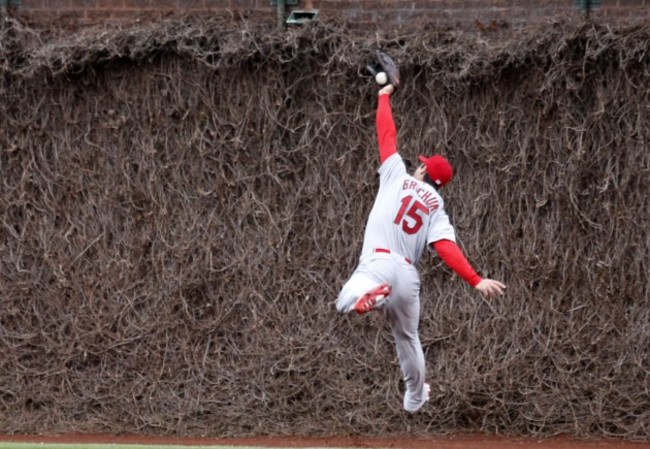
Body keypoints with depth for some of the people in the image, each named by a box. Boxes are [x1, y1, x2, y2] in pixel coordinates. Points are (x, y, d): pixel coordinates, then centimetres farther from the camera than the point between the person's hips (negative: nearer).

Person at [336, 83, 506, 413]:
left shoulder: (398, 176, 7)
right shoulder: (437, 208, 10)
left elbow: (386, 135, 12)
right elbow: (448, 249, -7)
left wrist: (384, 95, 26)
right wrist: (476, 281, -15)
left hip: (378, 265, -4)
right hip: (407, 275, 4)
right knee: (407, 336, 23)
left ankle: (370, 296, -38)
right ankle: (415, 399, 34)